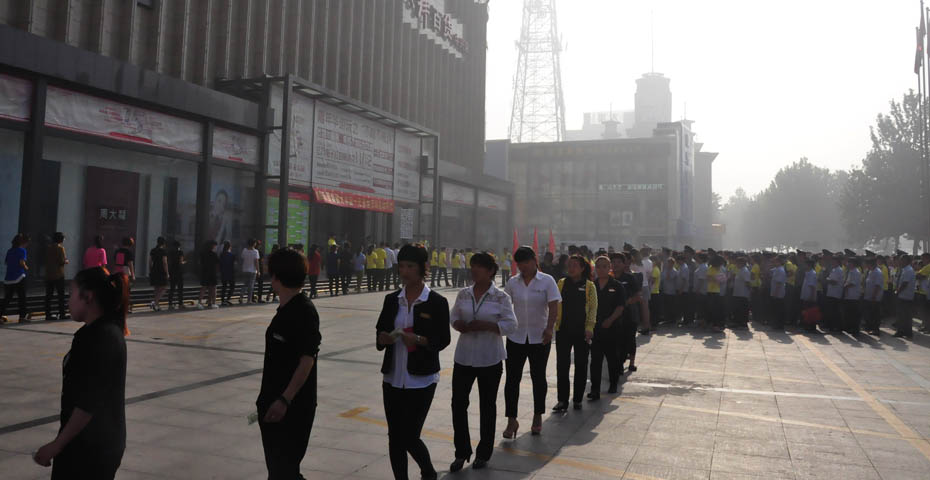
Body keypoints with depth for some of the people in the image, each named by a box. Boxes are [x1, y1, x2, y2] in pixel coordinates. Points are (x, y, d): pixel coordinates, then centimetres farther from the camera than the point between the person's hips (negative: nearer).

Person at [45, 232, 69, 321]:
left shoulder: (48, 248, 11)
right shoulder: (60, 248, -8)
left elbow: (46, 261, 15)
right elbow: (62, 261, -15)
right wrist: (66, 261, 6)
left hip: (48, 275, 6)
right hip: (58, 275, -6)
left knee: (48, 295, 6)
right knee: (61, 294, 1)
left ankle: (48, 314, 6)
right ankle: (62, 314, 0)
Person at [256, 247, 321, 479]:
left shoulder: (304, 311, -19)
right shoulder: (285, 309, 10)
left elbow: (307, 360, -22)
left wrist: (285, 400, -25)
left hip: (293, 406, -9)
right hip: (275, 402, 9)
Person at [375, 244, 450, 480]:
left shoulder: (436, 302, -7)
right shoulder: (392, 300, 5)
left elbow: (443, 339, -5)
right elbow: (380, 331, 12)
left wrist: (418, 340, -23)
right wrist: (384, 338, -11)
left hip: (421, 379, -4)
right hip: (393, 378, 4)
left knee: (410, 438, -2)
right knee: (394, 437, 8)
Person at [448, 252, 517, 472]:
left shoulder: (501, 297, -8)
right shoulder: (463, 294, 4)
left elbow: (510, 324, -12)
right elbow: (453, 317, 10)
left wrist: (483, 325, -22)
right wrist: (461, 325, -13)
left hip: (490, 359, -3)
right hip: (464, 357, 3)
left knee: (487, 406, 10)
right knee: (458, 402, 2)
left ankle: (483, 454, 27)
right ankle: (462, 453, 20)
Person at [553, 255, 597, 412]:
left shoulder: (589, 286, -1)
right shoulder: (561, 283, 5)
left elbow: (593, 307, -2)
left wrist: (589, 327, -10)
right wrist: (552, 322, -2)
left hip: (581, 331, -1)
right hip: (563, 329, 2)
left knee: (581, 365, 8)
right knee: (562, 364, 1)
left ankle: (577, 399, 20)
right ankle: (562, 400, 8)